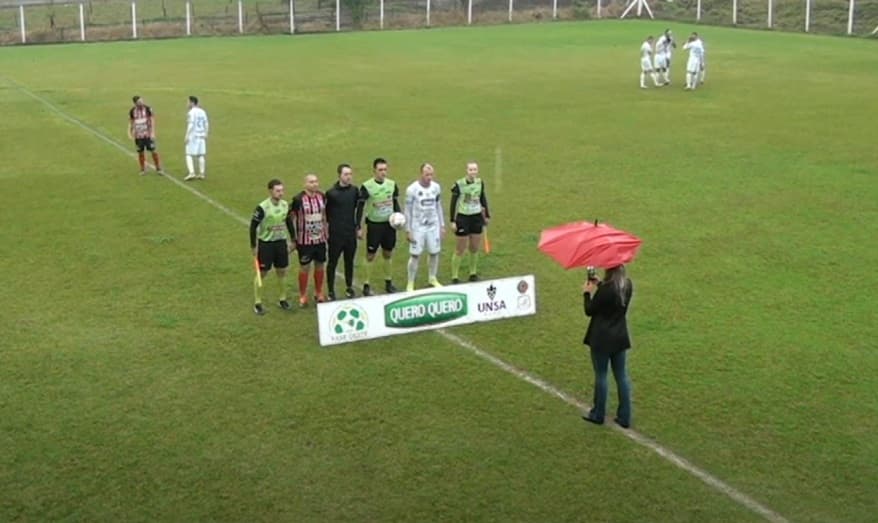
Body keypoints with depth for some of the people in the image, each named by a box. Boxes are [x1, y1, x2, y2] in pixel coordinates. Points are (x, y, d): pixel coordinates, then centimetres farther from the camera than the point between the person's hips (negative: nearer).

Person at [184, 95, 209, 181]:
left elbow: (190, 125, -18)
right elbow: (206, 124, 12)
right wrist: (205, 135, 22)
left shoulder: (191, 112, -12)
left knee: (189, 155, -3)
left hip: (193, 136, -7)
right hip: (201, 136, 7)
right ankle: (201, 173, 11)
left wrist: (187, 136, -16)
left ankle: (191, 173, -15)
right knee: (201, 155, 10)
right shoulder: (202, 112, 9)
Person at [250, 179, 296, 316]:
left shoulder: (285, 205, -1)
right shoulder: (262, 207, -18)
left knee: (282, 271, 12)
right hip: (265, 243, -5)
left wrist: (292, 240, 14)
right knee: (262, 273, 4)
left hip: (281, 242, 5)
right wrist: (253, 246, -10)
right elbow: (253, 226, -12)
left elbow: (289, 222, 13)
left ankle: (282, 299, 28)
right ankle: (258, 303, 15)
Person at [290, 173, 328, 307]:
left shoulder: (322, 197, 2)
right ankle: (303, 296, 16)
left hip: (320, 239, 4)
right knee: (304, 267, 3)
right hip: (305, 239, -4)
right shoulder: (298, 199, -13)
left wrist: (326, 232, 17)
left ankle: (318, 293, 27)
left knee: (320, 265, 12)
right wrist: (293, 238, -7)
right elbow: (292, 218, -7)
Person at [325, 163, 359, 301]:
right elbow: (327, 212, -4)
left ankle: (349, 287, 30)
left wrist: (358, 226, 11)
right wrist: (328, 227, -5)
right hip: (335, 234, -3)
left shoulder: (354, 190, 1)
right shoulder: (331, 193, -10)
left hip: (351, 233, 3)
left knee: (349, 261, 15)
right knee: (332, 262, 5)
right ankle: (331, 291, 15)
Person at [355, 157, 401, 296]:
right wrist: (358, 228, -11)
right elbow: (360, 207, -8)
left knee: (388, 254, 13)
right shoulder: (366, 187, -12)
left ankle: (388, 282, 24)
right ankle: (366, 285, 9)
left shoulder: (392, 184, 1)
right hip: (374, 225, -4)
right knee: (370, 255, 2)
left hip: (389, 224, 4)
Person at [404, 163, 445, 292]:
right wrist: (408, 230, -8)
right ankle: (410, 284, 8)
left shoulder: (436, 187, 1)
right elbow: (408, 210, -7)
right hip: (418, 227, -4)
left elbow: (438, 207, 11)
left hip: (433, 226, 4)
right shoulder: (412, 189, -12)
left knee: (434, 253, 7)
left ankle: (432, 279, 26)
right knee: (415, 255, -2)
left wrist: (442, 225, 10)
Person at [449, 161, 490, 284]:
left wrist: (487, 215, 18)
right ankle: (454, 277, 10)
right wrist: (453, 221, -12)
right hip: (463, 218, -5)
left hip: (477, 217, 5)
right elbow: (453, 202, -10)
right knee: (460, 250, 0)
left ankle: (473, 274, 27)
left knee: (475, 248, 12)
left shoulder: (480, 182, 1)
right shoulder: (459, 184, -14)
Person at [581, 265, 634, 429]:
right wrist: (599, 286, 12)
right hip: (620, 338, 6)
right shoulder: (627, 285, -1)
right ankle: (624, 417, 16)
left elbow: (590, 311, -12)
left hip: (602, 339, -6)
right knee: (621, 376, 11)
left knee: (601, 375, 7)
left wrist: (587, 293, 2)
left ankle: (598, 415, 20)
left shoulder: (605, 289, -23)